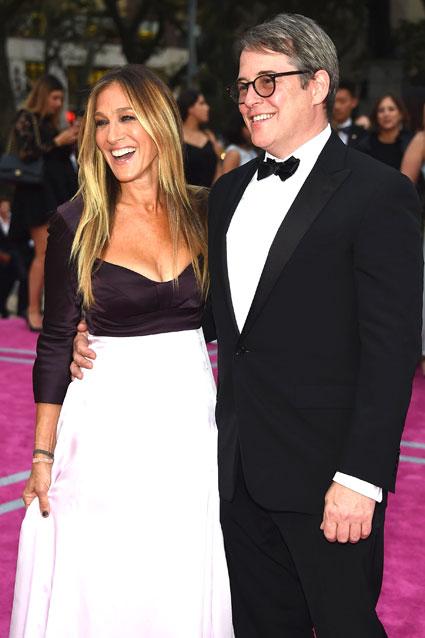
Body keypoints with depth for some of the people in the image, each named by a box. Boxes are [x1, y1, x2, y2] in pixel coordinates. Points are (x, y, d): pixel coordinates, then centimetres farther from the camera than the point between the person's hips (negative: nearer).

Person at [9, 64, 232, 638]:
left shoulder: (205, 212, 2)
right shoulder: (76, 223, -4)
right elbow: (56, 340, -2)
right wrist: (43, 455, -3)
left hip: (191, 417, 2)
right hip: (106, 424, -2)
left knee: (182, 589, 10)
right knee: (96, 588, 6)